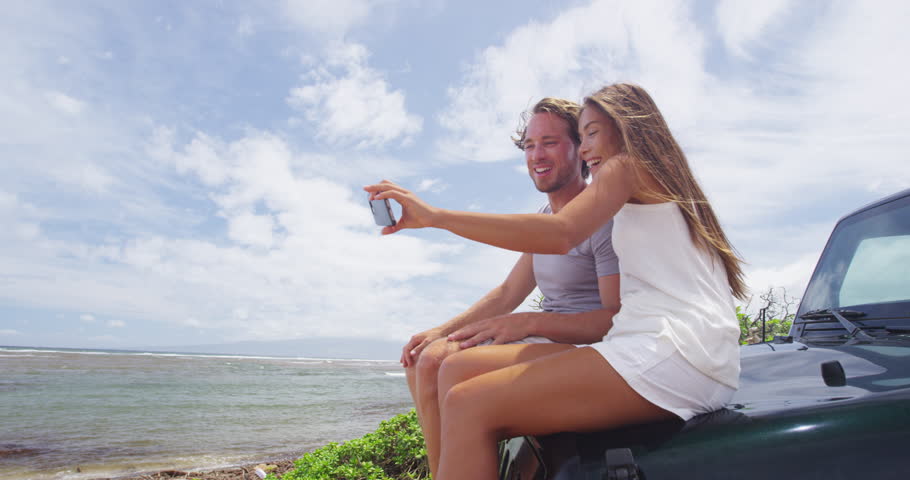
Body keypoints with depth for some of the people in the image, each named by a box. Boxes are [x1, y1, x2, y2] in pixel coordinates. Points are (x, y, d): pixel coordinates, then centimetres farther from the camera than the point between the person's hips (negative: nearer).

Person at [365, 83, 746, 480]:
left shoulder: (627, 165, 4)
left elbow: (559, 234, -16)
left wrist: (436, 216, -16)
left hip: (676, 350, -9)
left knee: (469, 406, -24)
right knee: (457, 370, -1)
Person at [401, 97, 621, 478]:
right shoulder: (545, 219, 16)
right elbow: (508, 293, 15)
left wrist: (528, 322, -28)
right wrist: (441, 331, 5)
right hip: (543, 338, 9)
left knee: (446, 367, -25)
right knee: (423, 358, 2)